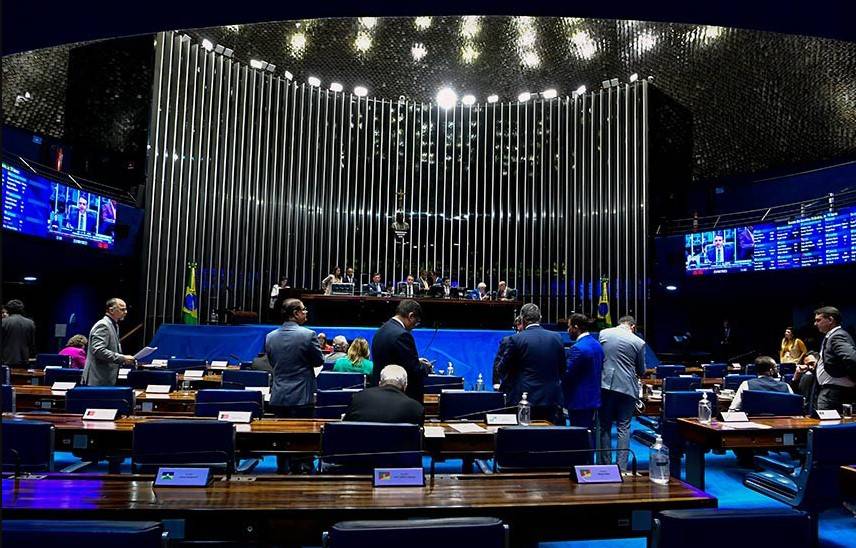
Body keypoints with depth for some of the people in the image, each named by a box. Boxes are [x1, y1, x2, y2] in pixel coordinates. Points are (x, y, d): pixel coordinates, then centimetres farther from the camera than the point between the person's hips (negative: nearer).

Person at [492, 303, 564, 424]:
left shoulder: (516, 339, -9)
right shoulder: (556, 338, 3)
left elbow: (502, 370, 0)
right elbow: (562, 369, 12)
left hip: (524, 400, -3)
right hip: (552, 400, 4)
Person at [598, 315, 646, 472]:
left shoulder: (603, 333, 1)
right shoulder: (639, 342, -3)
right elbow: (641, 371, 8)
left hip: (605, 384, 1)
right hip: (627, 387, -1)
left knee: (604, 427, 11)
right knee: (623, 428, 6)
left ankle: (604, 466, 16)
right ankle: (622, 467, 4)